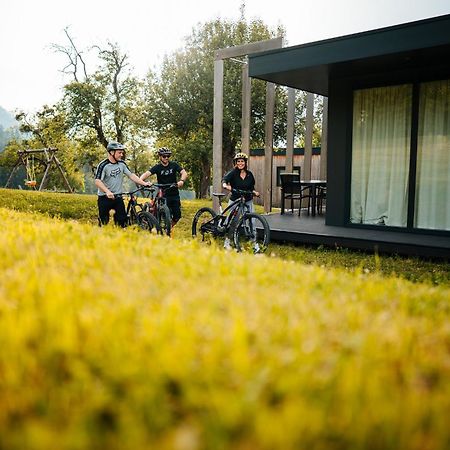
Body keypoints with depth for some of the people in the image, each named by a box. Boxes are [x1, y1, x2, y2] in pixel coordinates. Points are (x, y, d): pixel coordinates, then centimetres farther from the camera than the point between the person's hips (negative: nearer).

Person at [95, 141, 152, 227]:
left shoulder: (122, 164, 4)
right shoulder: (103, 165, -13)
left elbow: (131, 175, 5)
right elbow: (97, 181, -21)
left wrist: (144, 183, -7)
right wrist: (107, 192, -35)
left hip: (117, 197, 4)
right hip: (104, 198, -4)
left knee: (122, 220, -1)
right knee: (104, 222, 2)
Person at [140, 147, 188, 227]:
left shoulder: (174, 165, -1)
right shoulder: (157, 167, -6)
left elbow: (184, 173, -12)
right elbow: (147, 173, -21)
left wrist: (182, 181, -34)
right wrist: (140, 180, -42)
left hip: (175, 194, 2)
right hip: (164, 195, -2)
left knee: (177, 215, 2)